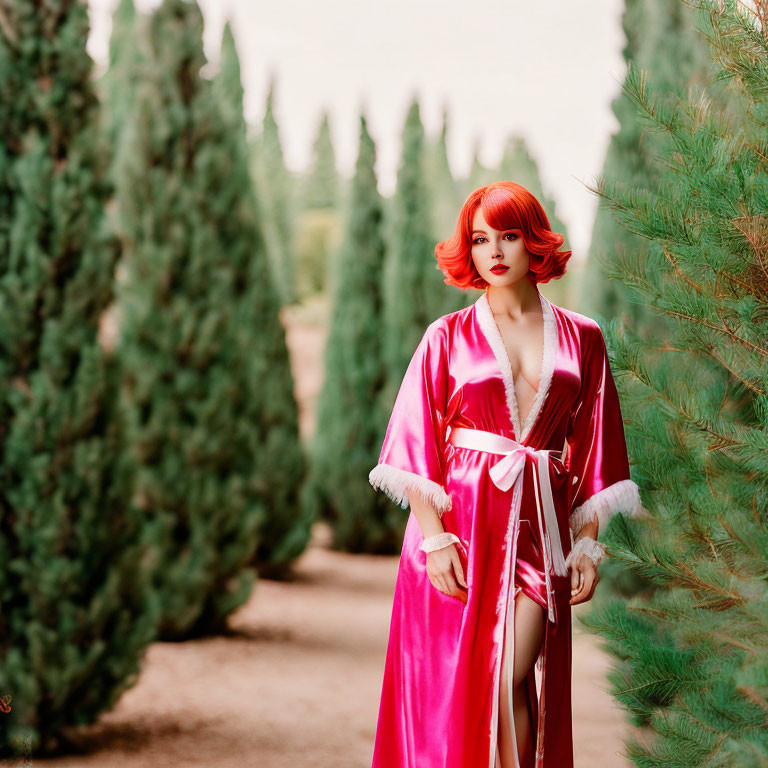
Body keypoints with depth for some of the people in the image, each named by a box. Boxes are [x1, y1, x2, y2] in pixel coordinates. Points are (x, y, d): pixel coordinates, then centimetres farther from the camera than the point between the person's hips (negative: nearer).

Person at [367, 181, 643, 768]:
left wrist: (587, 545, 2)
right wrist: (435, 536, -12)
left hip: (538, 526, 1)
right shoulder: (448, 338, 5)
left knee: (510, 683, -9)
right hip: (459, 521, 0)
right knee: (454, 687, -1)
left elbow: (592, 455, 10)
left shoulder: (581, 339, 9)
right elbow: (415, 446, -1)